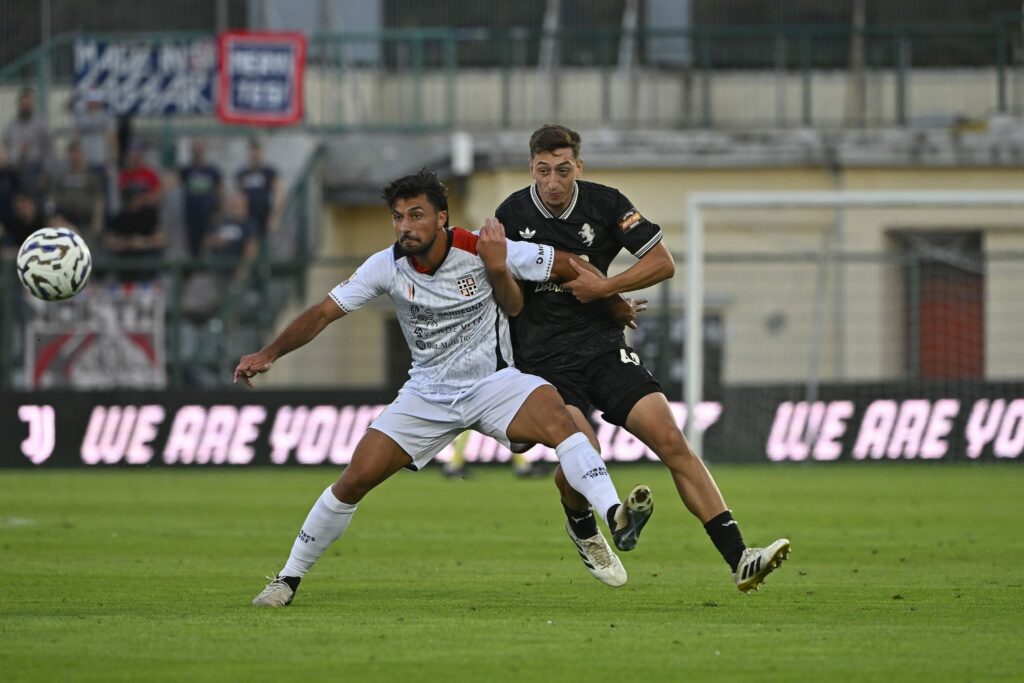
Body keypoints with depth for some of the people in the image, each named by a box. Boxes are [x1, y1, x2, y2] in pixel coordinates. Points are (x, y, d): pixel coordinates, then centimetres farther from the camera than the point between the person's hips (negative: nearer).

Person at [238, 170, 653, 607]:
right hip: (427, 395, 2)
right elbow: (323, 313, -5)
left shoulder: (482, 251, -16)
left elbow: (570, 267, -7)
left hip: (492, 383, -2)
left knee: (555, 417, -34)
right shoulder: (387, 266, -9)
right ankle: (289, 578, 11)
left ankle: (616, 517, -46)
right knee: (355, 480, -6)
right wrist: (269, 354, -16)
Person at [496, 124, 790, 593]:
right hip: (545, 358, -2)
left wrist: (602, 288, -8)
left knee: (671, 440, -12)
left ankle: (738, 559, -14)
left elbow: (663, 263, 2)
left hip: (603, 347, 2)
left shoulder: (605, 203, -1)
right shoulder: (511, 215, -2)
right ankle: (581, 524, 16)